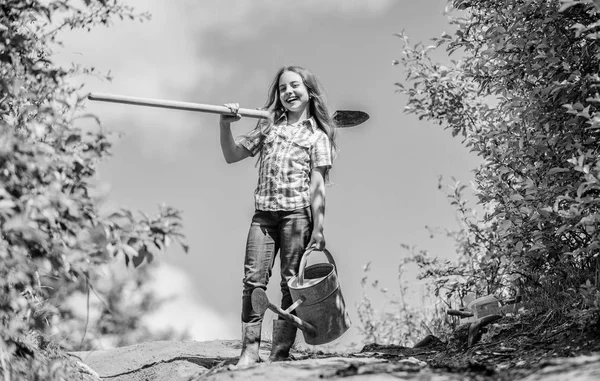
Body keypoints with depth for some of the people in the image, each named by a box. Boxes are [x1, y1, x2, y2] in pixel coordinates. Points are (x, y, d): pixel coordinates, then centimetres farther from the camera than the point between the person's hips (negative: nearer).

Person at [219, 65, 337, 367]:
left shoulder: (316, 133, 8)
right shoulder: (268, 125, 17)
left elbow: (317, 184, 1)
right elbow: (232, 156, 17)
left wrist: (318, 228, -7)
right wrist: (225, 126, -1)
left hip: (297, 214, -3)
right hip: (263, 214, 3)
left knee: (291, 283, -3)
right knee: (254, 279, -7)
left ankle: (280, 354, -1)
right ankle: (250, 350, -6)